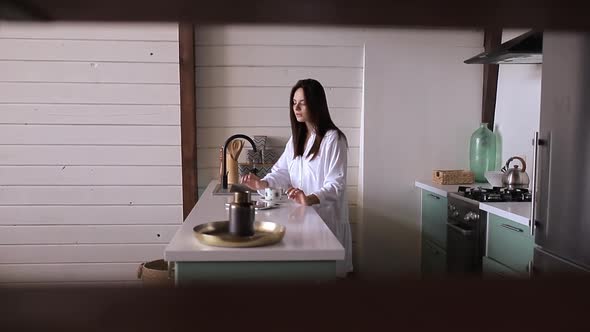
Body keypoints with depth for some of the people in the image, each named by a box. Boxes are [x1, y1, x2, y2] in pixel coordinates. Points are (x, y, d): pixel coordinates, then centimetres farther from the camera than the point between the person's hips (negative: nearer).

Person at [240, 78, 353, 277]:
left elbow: (336, 184, -18)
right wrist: (262, 183, -11)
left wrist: (310, 199, -35)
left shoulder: (333, 138, -12)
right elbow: (283, 171, 9)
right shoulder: (296, 137, 13)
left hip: (327, 216, -6)